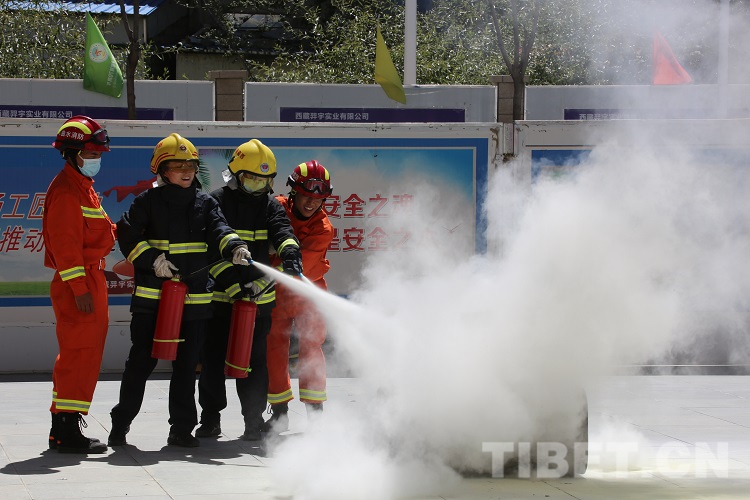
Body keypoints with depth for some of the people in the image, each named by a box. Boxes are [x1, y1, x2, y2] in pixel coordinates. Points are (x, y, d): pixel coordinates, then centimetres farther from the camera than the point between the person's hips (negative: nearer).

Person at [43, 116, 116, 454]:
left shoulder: (83, 187, 20)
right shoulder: (66, 191, -14)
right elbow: (65, 242, -20)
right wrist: (79, 287, -23)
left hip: (90, 281, 11)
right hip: (76, 284, -11)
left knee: (77, 355, 14)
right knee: (80, 353, -10)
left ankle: (62, 428, 20)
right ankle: (68, 430, -7)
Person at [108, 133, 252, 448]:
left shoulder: (204, 203, 10)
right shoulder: (149, 201, 1)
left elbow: (218, 230, -5)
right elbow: (127, 236, 0)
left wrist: (235, 248, -25)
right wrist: (153, 259, -12)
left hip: (194, 299, 3)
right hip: (151, 296, -3)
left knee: (187, 363, 7)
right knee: (142, 360, -3)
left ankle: (182, 428, 14)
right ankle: (120, 424, 7)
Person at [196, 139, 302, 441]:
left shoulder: (270, 206, 8)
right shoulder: (217, 203, -3)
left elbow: (282, 231, -12)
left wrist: (290, 252, -35)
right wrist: (231, 282, -22)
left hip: (259, 296, 2)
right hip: (219, 295, -2)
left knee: (255, 361, 3)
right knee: (212, 359, 4)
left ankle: (254, 421, 11)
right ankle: (210, 419, 16)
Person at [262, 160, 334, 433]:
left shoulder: (323, 229, -16)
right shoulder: (277, 208, -9)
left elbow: (300, 264, -27)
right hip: (275, 291, 2)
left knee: (310, 347, -6)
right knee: (274, 348, 3)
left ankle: (315, 410, 3)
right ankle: (279, 412, 14)